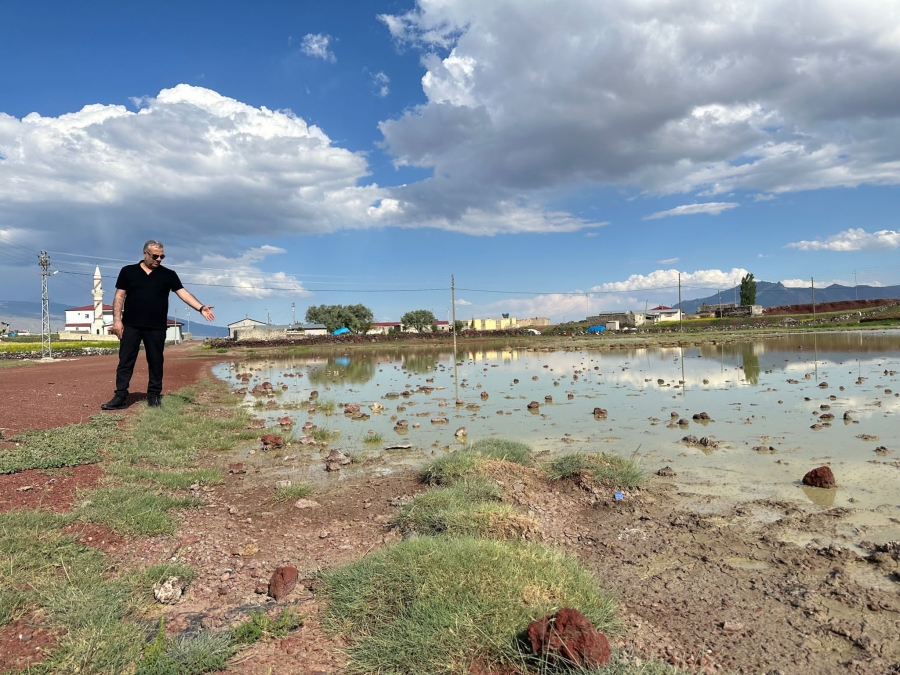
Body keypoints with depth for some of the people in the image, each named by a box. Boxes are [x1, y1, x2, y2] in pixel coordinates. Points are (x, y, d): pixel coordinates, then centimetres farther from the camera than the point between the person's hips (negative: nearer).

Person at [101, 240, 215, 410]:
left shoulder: (168, 274, 4)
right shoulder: (128, 271, 5)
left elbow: (183, 293, -5)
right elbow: (119, 296, 4)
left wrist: (201, 308, -20)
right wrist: (117, 320, -5)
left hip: (156, 328, 0)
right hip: (131, 325, 0)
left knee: (156, 363, 6)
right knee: (125, 361, 1)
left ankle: (154, 396, 15)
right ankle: (120, 397, 5)